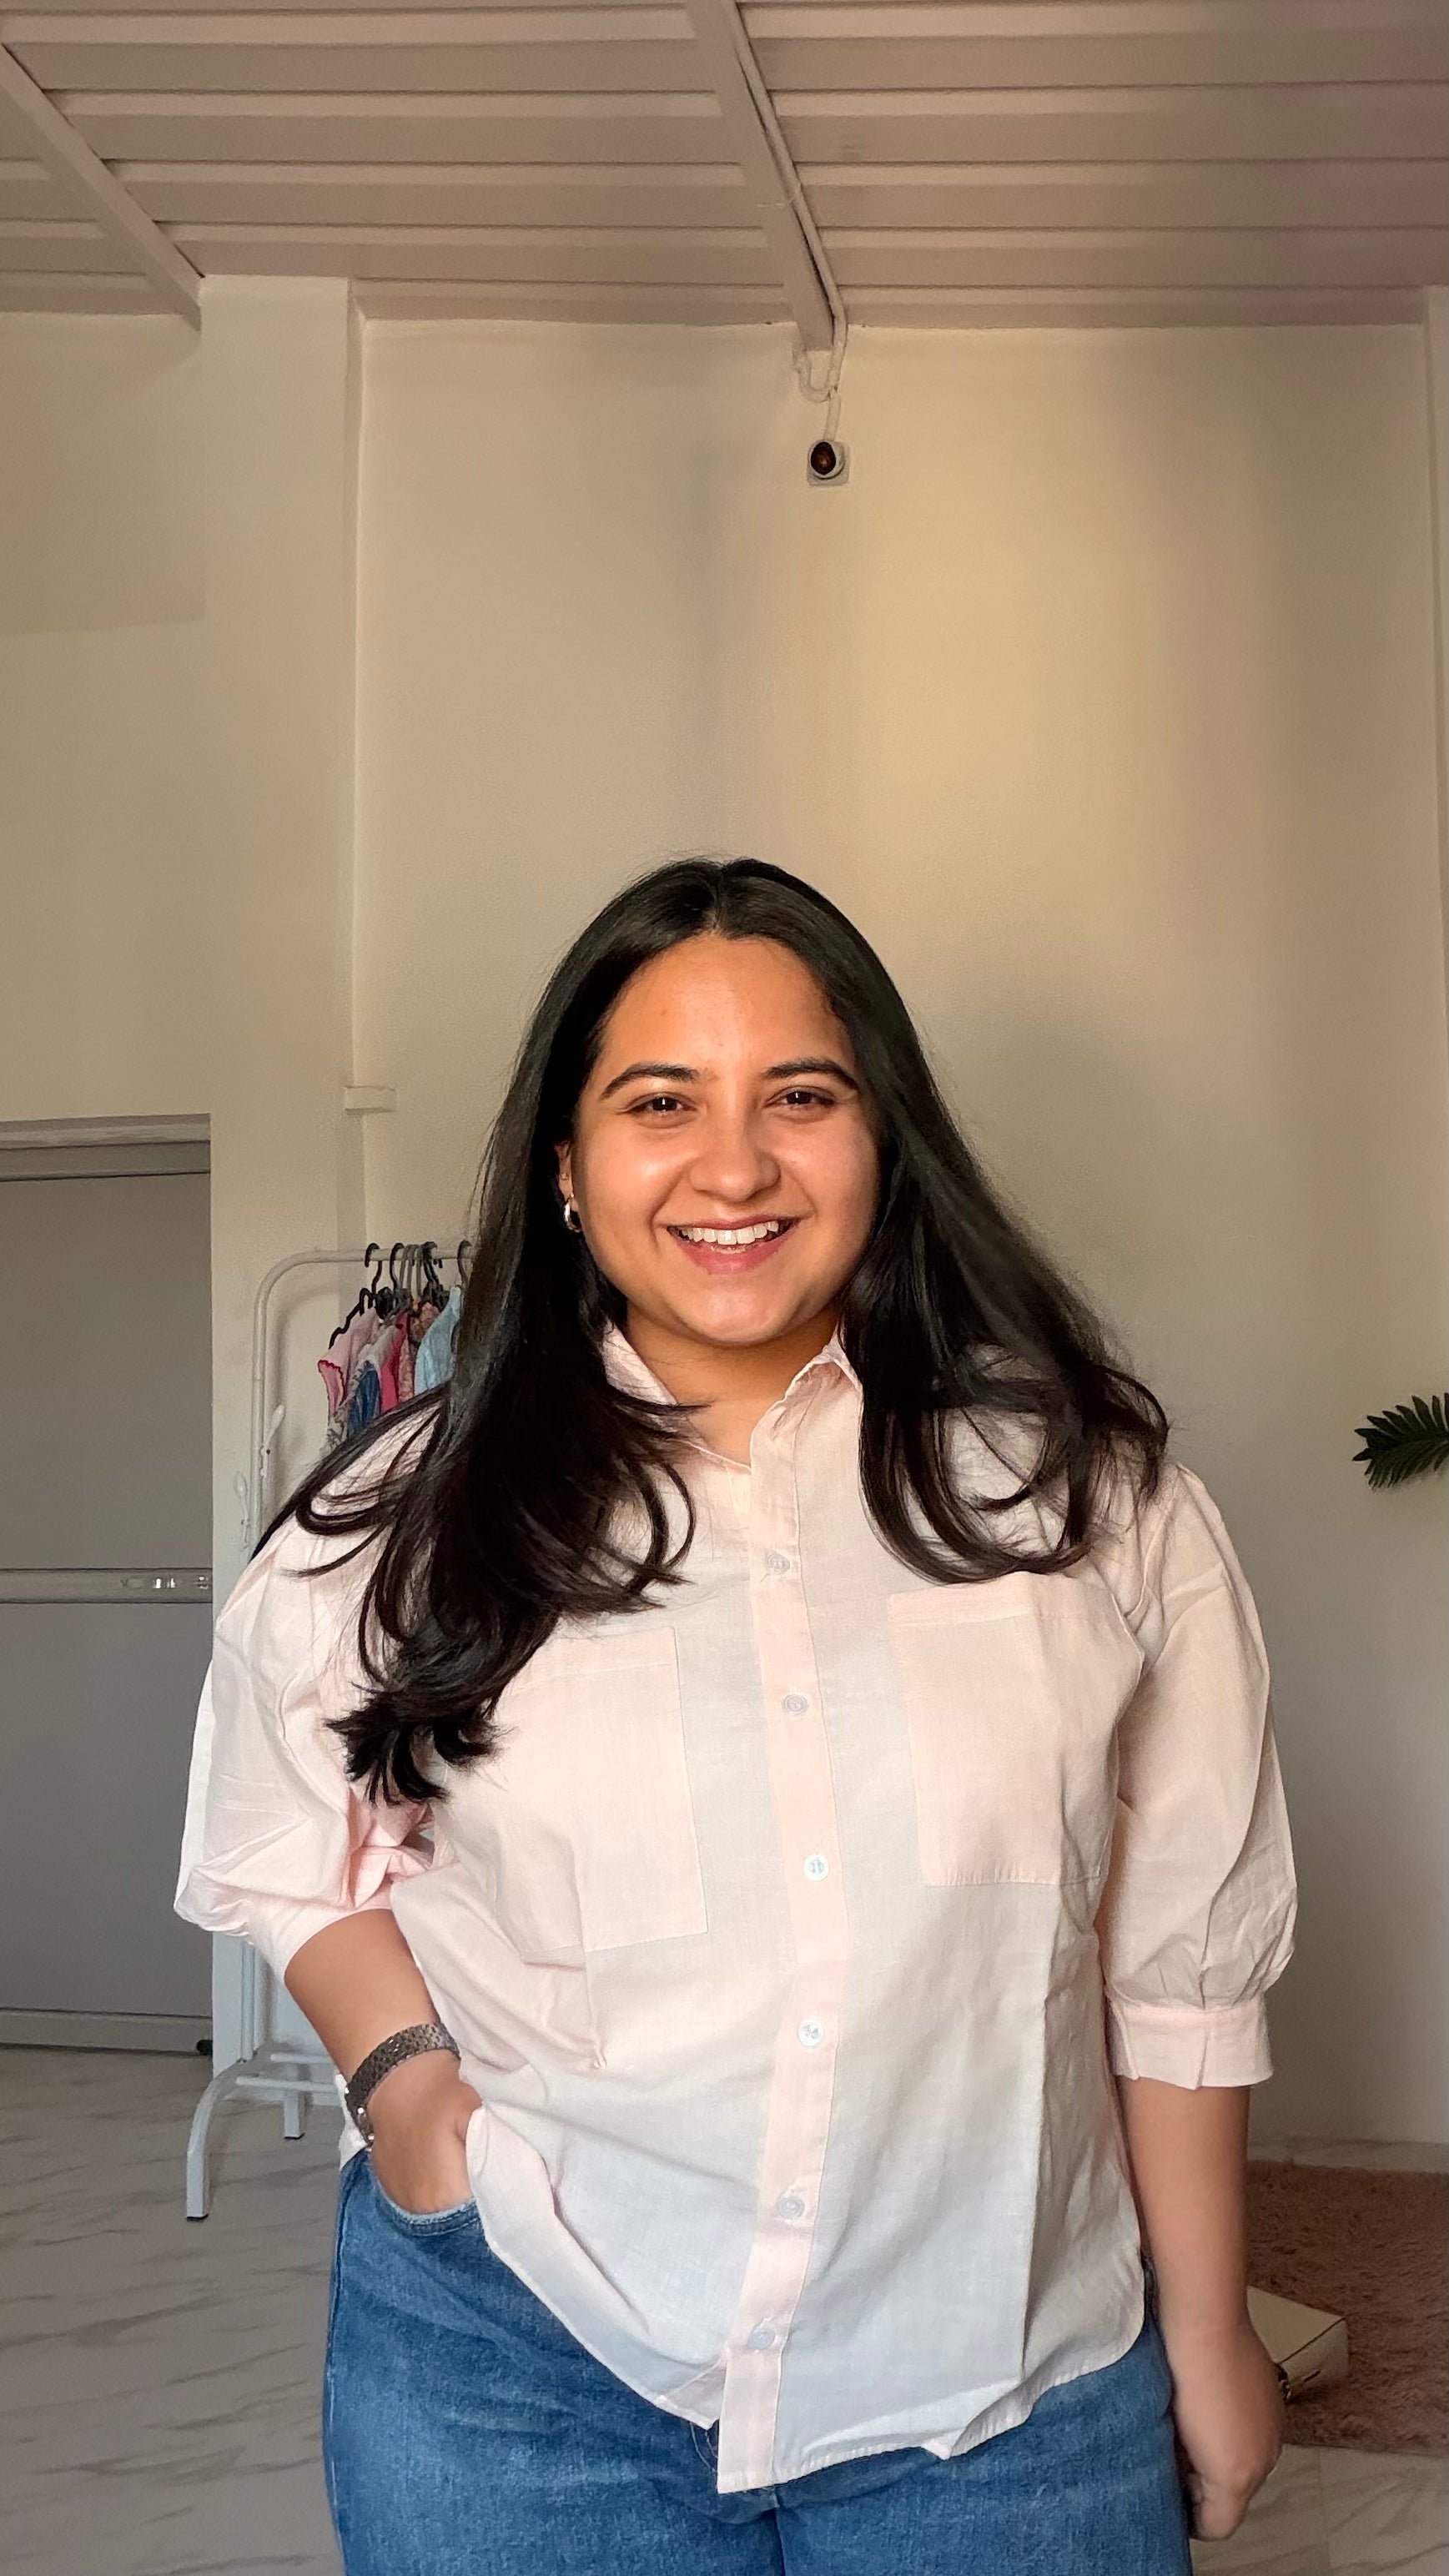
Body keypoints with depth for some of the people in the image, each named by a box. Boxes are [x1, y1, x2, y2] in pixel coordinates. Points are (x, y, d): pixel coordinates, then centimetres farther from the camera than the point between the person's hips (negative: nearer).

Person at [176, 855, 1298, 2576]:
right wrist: (395, 2063, -6)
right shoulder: (405, 1524, -3)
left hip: (1010, 2382, 1)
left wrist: (1206, 2336, 6)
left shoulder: (1081, 1488, -4)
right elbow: (284, 1833, 11)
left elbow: (1183, 1957, 1)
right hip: (518, 2361, 0)